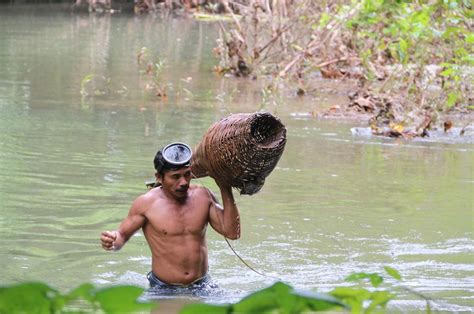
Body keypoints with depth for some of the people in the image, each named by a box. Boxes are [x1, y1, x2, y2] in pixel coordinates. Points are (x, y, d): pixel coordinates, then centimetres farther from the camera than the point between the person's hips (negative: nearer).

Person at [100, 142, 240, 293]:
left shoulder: (203, 197, 4)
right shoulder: (147, 203, -4)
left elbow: (232, 232, 0)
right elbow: (122, 234, 5)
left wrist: (225, 190, -5)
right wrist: (112, 242, -20)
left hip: (201, 287, 2)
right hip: (163, 290, -2)